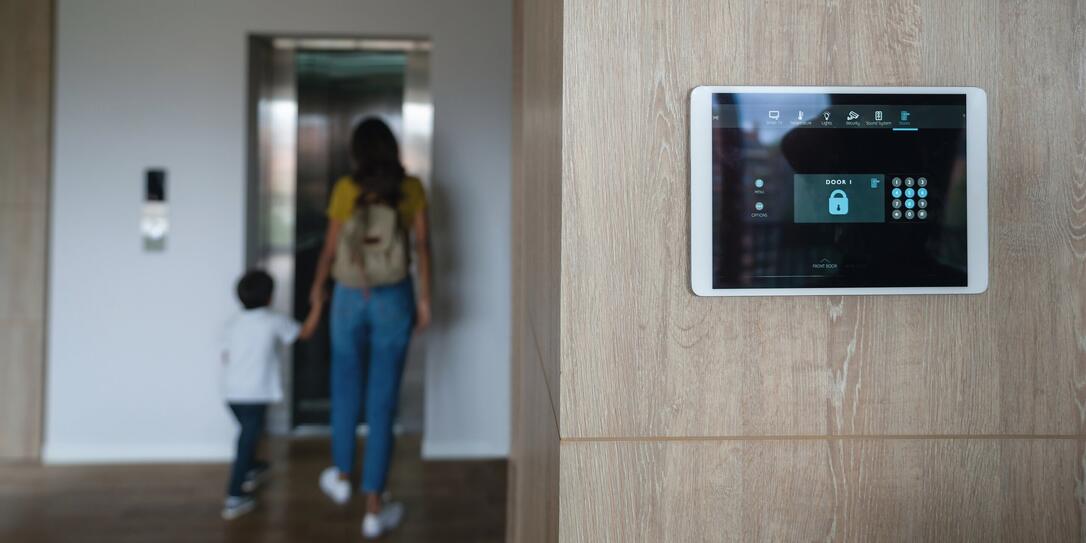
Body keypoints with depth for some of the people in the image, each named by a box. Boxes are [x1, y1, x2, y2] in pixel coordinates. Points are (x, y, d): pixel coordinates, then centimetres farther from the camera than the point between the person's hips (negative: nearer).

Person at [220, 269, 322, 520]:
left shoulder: (234, 323, 8)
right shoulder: (274, 321, -4)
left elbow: (226, 356, 11)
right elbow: (306, 332, 5)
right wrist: (318, 304, 14)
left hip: (232, 392, 6)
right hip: (256, 394, -6)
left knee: (248, 431, 29)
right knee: (247, 441, 0)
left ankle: (250, 469, 50)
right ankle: (235, 498, -1)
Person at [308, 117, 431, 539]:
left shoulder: (346, 189, -4)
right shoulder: (411, 189, -4)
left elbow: (330, 247, 0)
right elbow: (422, 245, -5)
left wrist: (317, 287, 17)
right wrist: (424, 299, 3)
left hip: (349, 298, 1)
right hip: (394, 300, -1)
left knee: (346, 389, 21)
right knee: (383, 402, 3)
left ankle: (341, 477, 38)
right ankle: (374, 509, 7)